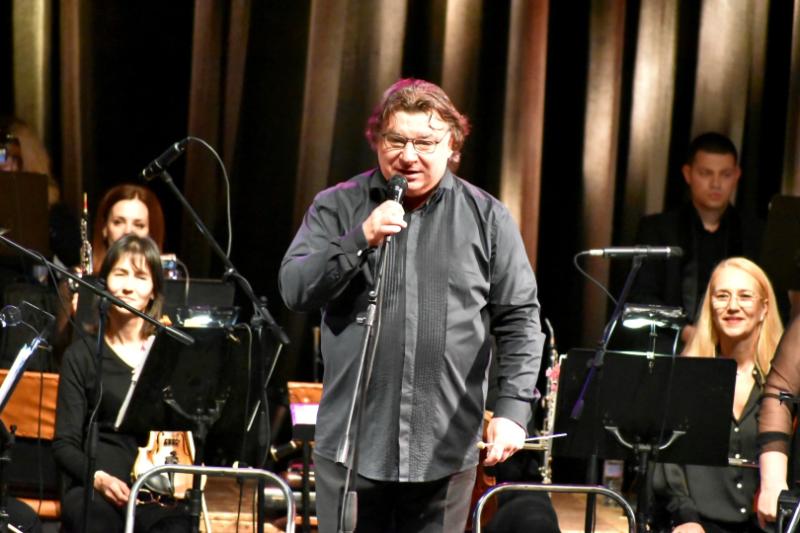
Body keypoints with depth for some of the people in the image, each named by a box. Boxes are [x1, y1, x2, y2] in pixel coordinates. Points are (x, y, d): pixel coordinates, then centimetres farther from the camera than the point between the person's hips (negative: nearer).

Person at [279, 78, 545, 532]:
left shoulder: (487, 218, 5)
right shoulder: (337, 208, 4)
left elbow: (520, 320, 5)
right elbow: (295, 290, -7)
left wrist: (513, 408, -7)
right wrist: (361, 240, -19)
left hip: (446, 451, 0)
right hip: (352, 444, 0)